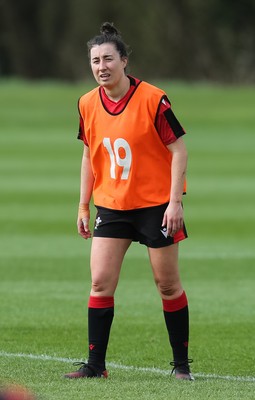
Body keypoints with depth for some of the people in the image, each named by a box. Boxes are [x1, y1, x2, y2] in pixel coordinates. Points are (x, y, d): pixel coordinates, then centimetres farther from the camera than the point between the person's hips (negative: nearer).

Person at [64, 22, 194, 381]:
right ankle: (96, 365, 0)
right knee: (100, 282, -5)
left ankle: (181, 363, 15)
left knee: (168, 284, 3)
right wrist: (84, 206, 10)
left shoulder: (153, 99, -14)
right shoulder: (88, 104, 0)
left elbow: (178, 149, -10)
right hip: (111, 205, 4)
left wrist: (174, 202, -17)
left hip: (156, 203, -4)